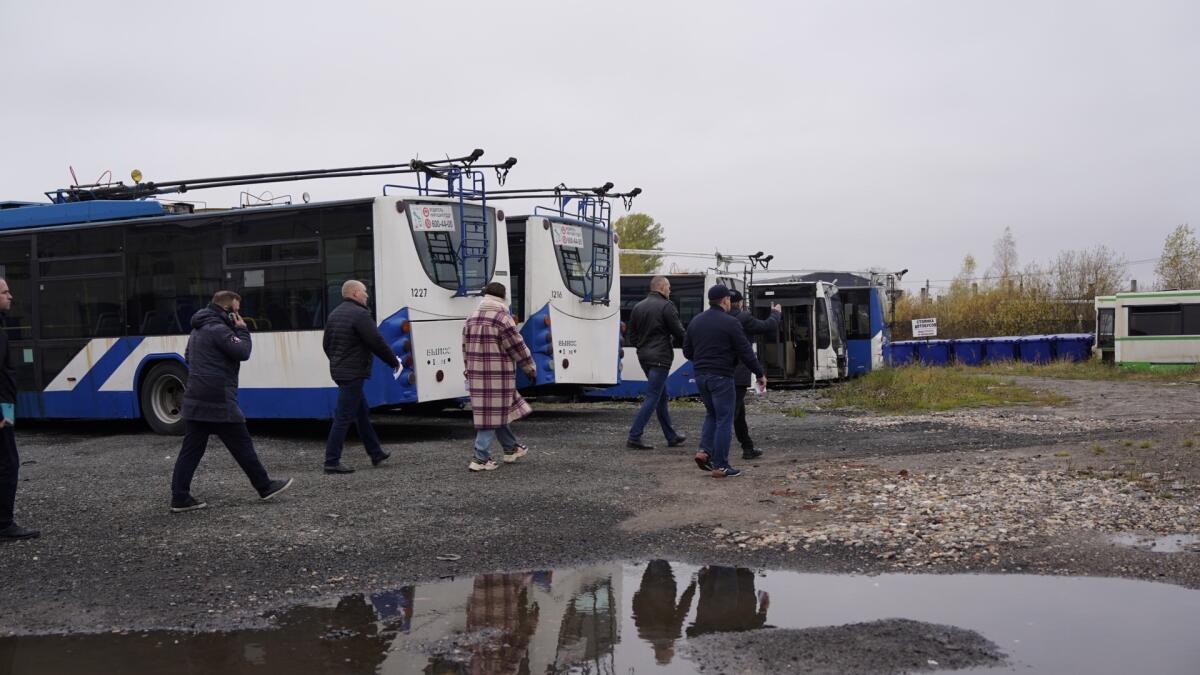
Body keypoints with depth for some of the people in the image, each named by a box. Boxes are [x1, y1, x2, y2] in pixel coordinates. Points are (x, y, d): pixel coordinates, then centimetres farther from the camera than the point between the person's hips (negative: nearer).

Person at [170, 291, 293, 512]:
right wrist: (242, 330, -3)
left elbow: (188, 357, 30)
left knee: (191, 449, 6)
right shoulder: (219, 329, -13)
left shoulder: (197, 330, 19)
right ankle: (265, 487, 11)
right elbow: (242, 352, -17)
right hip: (218, 402, -9)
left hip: (195, 400, 9)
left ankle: (180, 498, 3)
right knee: (242, 444, 1)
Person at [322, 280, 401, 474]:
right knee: (344, 417, -6)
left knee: (362, 412, 18)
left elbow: (326, 343, 20)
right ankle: (332, 462, -4)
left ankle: (375, 453, 27)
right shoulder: (360, 314, -16)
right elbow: (377, 342, -16)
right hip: (353, 373, -10)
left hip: (338, 370, 10)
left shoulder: (335, 314, 13)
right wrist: (394, 361, -3)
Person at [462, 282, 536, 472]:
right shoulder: (503, 319, -11)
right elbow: (518, 347, -7)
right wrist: (531, 369, 6)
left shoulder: (471, 319, 11)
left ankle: (511, 449, 31)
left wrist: (470, 371, 27)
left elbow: (466, 349, 17)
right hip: (498, 375, -7)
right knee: (492, 415, -2)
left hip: (476, 375, 7)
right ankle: (480, 458, -3)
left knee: (496, 413, 18)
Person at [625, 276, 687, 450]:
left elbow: (631, 335, 13)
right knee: (652, 398, -6)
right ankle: (634, 437, -10)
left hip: (644, 357, 8)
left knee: (662, 397, 16)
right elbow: (679, 332, -10)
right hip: (660, 357, -8)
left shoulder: (638, 307, 12)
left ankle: (671, 437, 23)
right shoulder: (666, 306, -10)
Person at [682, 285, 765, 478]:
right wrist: (759, 374, 0)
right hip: (721, 377, -6)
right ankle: (720, 466, 1)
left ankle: (704, 451, 6)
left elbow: (687, 351, 14)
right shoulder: (730, 322, -10)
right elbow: (745, 352, -10)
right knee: (724, 420, 0)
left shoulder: (696, 321, 9)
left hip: (700, 375, 7)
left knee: (712, 414, 22)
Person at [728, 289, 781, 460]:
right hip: (738, 374, -7)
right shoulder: (743, 318, -13)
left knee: (739, 413, 20)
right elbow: (769, 327, -5)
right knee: (731, 413, -8)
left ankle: (748, 448, 31)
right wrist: (775, 313, 17)